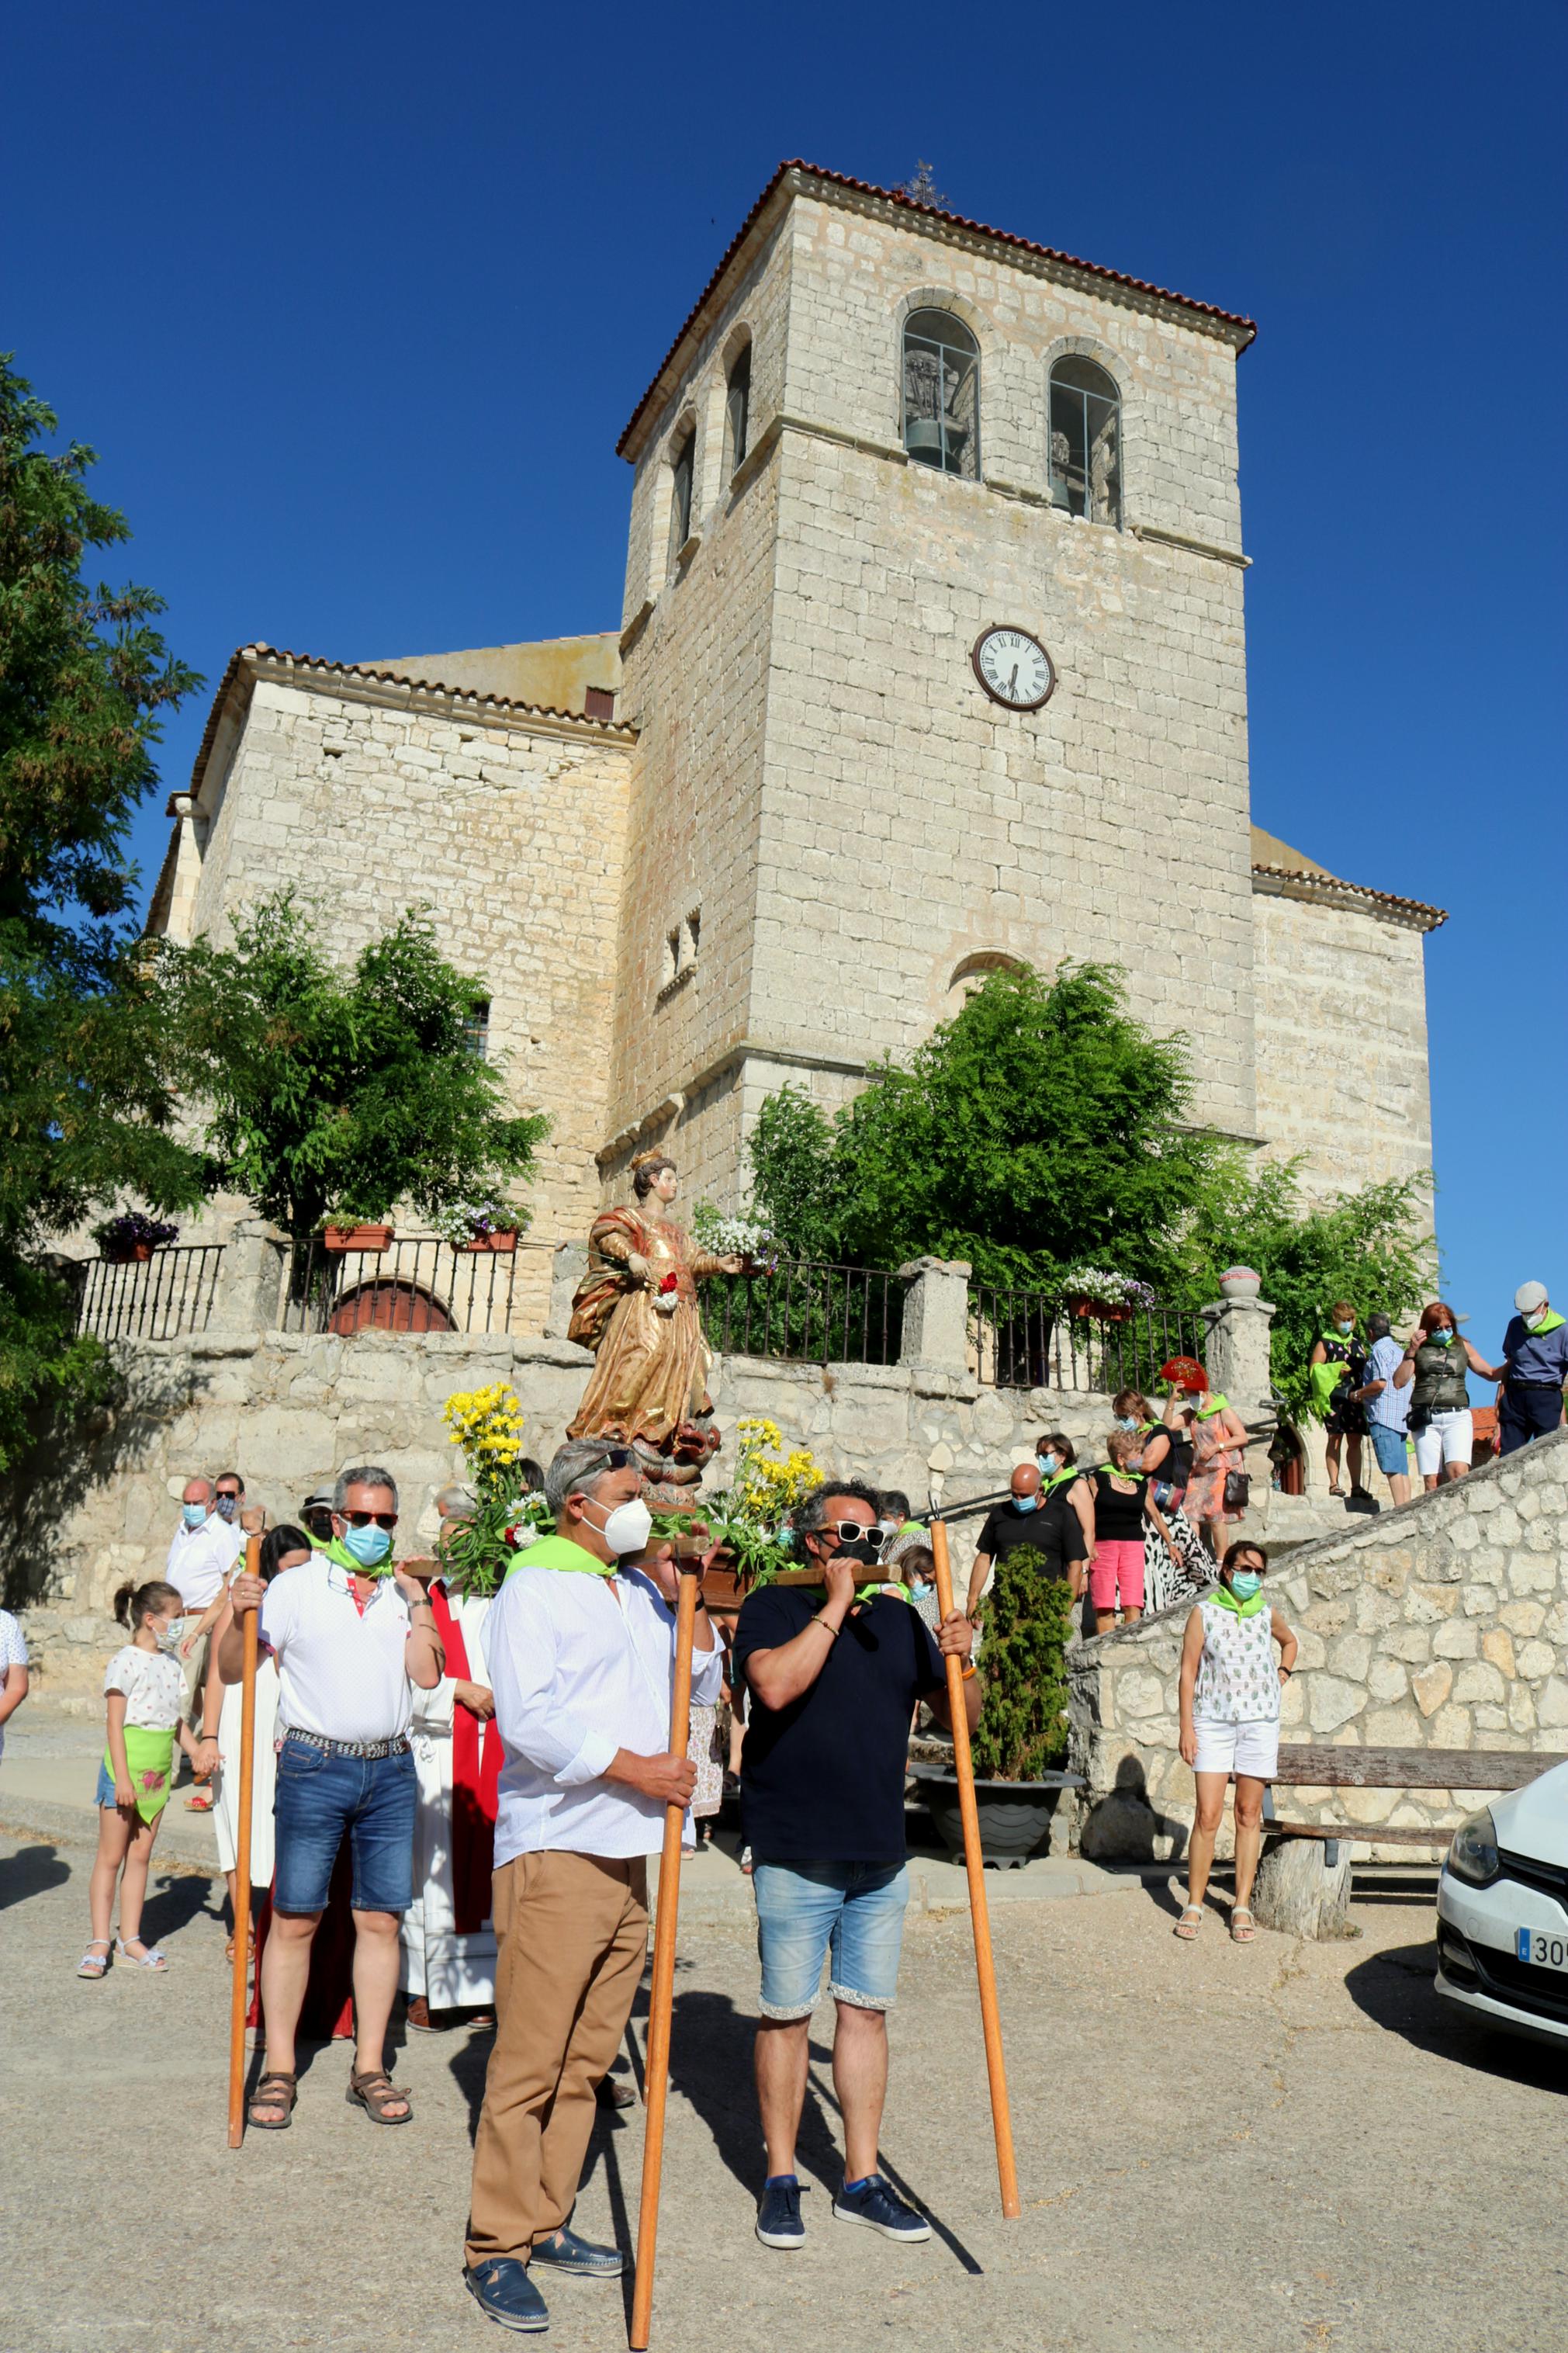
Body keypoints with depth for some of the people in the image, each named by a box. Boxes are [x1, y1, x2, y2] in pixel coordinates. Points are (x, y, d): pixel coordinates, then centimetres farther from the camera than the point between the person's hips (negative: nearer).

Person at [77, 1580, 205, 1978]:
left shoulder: (170, 1664, 11)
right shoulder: (126, 1662, -11)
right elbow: (115, 1724, -14)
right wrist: (122, 1778, -18)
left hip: (158, 1772, 7)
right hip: (127, 1765, -7)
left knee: (140, 1856, 10)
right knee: (110, 1856, 1)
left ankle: (130, 1939, 16)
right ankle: (99, 1942, 7)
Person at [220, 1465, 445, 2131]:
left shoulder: (405, 1592, 8)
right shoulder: (297, 1586, 0)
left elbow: (427, 1675, -3)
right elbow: (233, 1671, -2)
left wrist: (417, 1602, -7)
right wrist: (239, 1617, -20)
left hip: (390, 1769, 3)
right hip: (315, 1767, -3)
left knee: (380, 1919, 7)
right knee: (295, 1919, 1)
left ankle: (369, 2069, 18)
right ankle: (279, 2070, 14)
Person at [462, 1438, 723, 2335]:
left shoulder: (641, 1589, 14)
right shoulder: (533, 1590, -7)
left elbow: (707, 1685, 16)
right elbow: (529, 1720, -18)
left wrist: (682, 1598, 3)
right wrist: (638, 1768, -17)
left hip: (630, 1850, 7)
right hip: (556, 1848, -7)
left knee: (589, 2057, 13)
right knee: (530, 2059, -2)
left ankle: (547, 2225, 25)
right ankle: (498, 2247, 10)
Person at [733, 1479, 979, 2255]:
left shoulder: (898, 1618, 10)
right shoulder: (773, 1608, -5)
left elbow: (961, 1716, 13)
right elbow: (776, 1685, -24)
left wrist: (960, 1662, -8)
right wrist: (834, 1606, -18)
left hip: (880, 1855, 5)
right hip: (794, 1853, -5)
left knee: (867, 2010, 12)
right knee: (787, 2014, 5)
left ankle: (861, 2180, 24)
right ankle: (780, 2179, 21)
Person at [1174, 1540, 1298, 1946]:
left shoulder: (1267, 1615, 5)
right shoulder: (1204, 1613, -3)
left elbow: (1290, 1642, 29)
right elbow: (1188, 1671, -2)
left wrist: (1282, 1676, 12)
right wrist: (1187, 1727, -6)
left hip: (1260, 1722, 2)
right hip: (1214, 1721, -2)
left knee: (1249, 1814, 6)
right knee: (1208, 1816, -5)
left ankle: (1242, 1905, 15)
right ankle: (1194, 1905, 7)